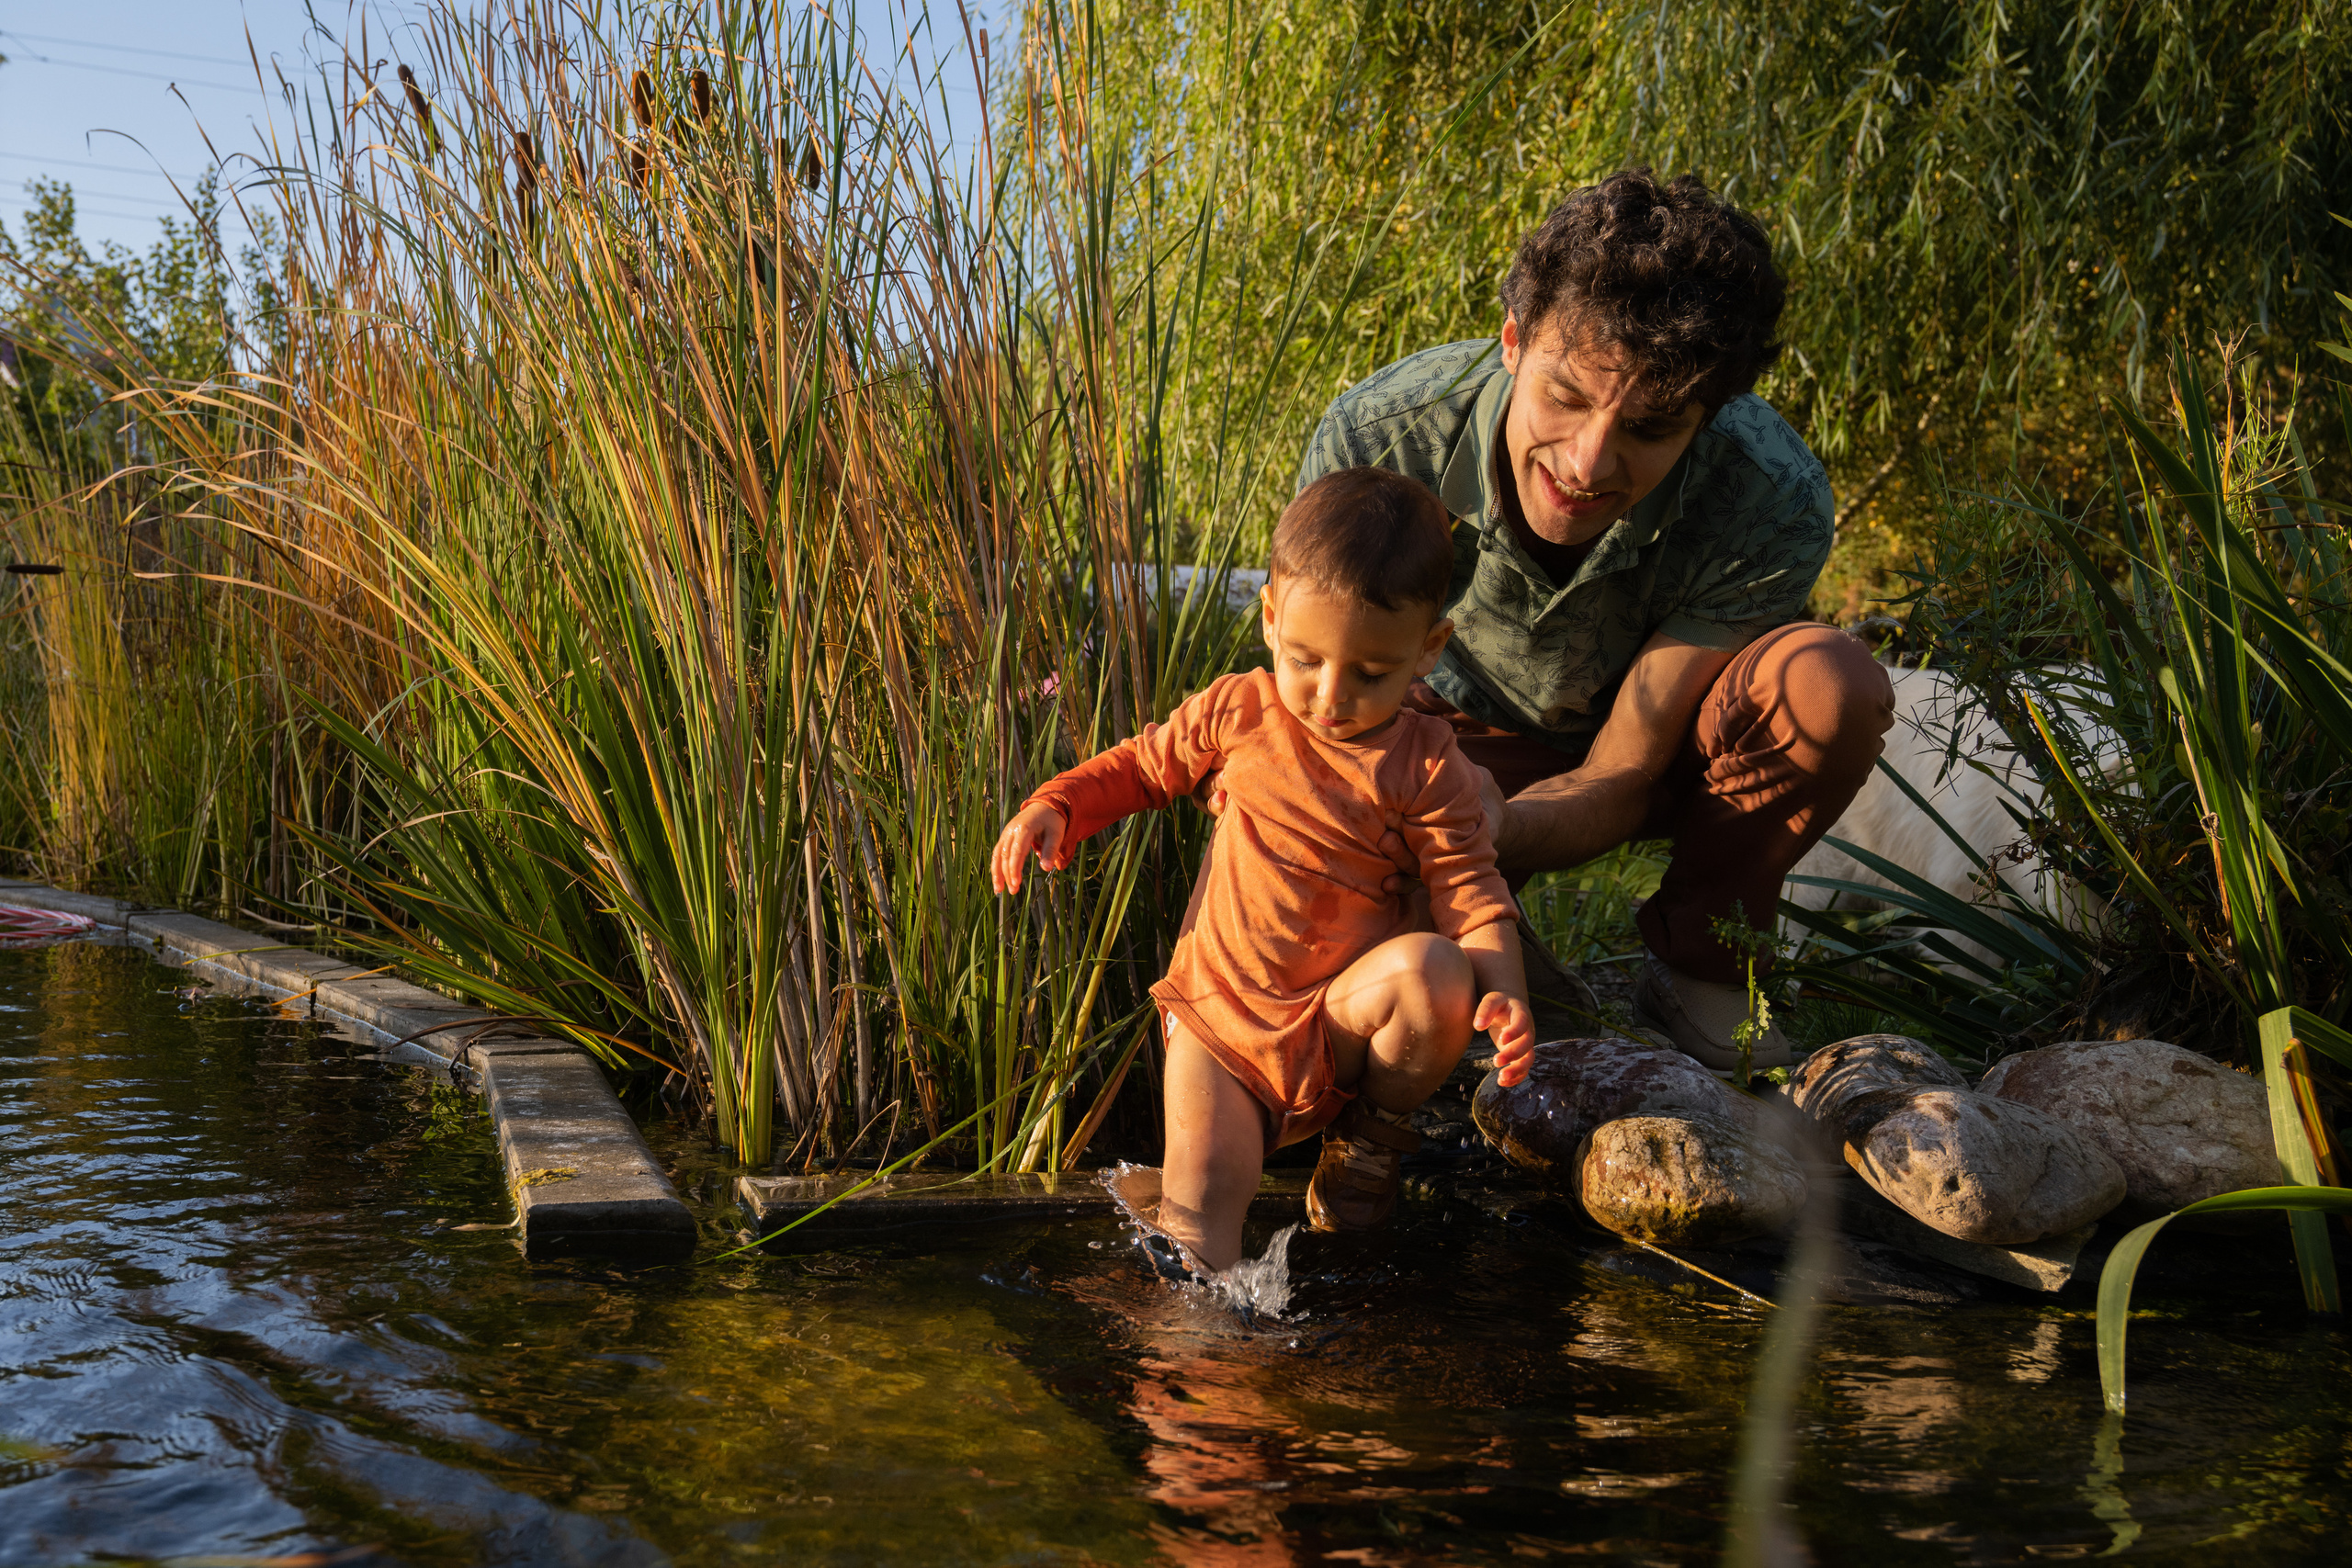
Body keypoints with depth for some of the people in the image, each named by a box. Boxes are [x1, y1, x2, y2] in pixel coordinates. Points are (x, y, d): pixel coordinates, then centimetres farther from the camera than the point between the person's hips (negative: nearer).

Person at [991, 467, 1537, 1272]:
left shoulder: (1424, 769, -6)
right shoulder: (1239, 713, -1)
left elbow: (1470, 892, -7)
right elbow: (1148, 763, 15)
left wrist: (1503, 992, -26)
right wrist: (1058, 804, -2)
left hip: (1340, 1016, -1)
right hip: (1222, 1009, 1)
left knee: (1434, 970, -30)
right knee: (1200, 1189, -21)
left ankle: (1375, 1131, -4)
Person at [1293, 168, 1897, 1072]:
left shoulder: (1771, 506, -33)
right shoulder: (1376, 439, -31)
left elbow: (1621, 781, -27)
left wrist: (1494, 836, -49)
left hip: (1654, 744, 1)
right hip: (1465, 735, 0)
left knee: (1832, 686, -34)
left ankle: (1699, 973, -9)